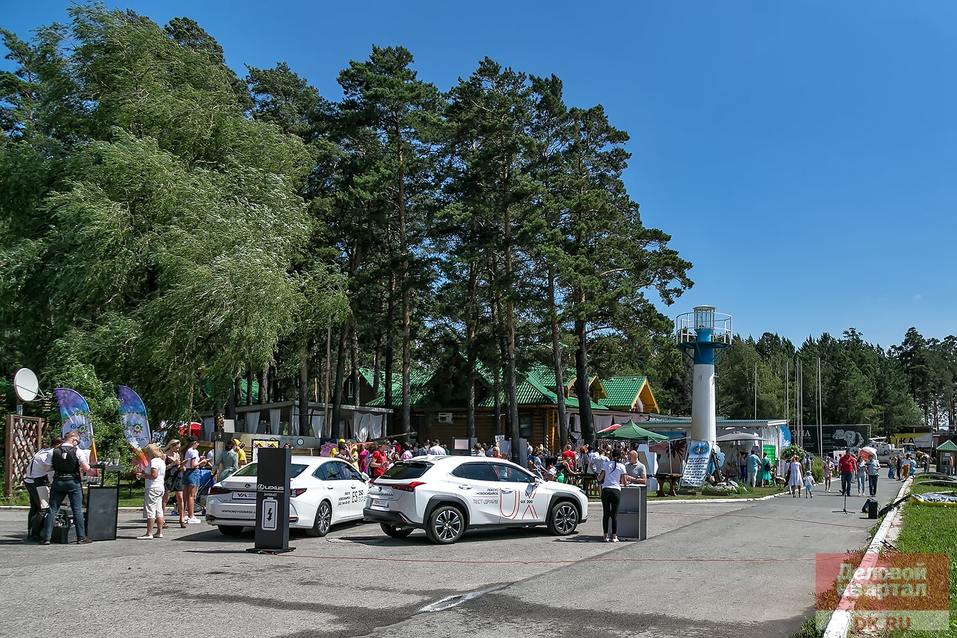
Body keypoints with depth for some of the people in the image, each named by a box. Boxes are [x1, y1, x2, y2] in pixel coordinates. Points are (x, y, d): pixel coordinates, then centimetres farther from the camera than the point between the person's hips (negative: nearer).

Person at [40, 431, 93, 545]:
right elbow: (86, 468, -11)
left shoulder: (53, 452, 2)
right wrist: (81, 470, 10)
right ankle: (81, 537, 5)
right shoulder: (78, 451, -7)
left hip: (57, 482, 2)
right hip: (73, 481, -2)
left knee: (52, 510, 8)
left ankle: (46, 538, 6)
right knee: (77, 510, 3)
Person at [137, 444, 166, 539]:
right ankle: (159, 532, 11)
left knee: (150, 511, -9)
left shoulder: (154, 461, -13)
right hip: (161, 487, 10)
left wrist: (143, 475, -11)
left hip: (153, 488, -10)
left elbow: (154, 475, -23)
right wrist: (144, 474, 16)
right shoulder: (162, 461, 17)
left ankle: (149, 534, -10)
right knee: (158, 510, 10)